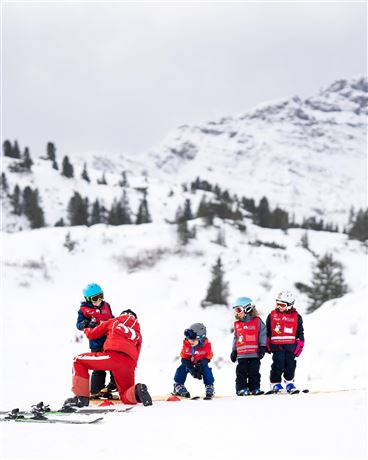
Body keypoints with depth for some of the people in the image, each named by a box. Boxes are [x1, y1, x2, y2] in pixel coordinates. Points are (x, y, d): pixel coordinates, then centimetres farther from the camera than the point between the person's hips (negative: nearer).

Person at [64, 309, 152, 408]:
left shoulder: (114, 322, 26)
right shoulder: (138, 334, 33)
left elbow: (92, 334, 32)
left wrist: (86, 330, 54)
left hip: (112, 355, -4)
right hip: (129, 365, 4)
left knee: (79, 360, 16)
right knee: (126, 398, 20)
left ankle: (81, 398, 3)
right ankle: (136, 392, -17)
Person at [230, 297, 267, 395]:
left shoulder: (257, 321, -2)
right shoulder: (237, 324, 11)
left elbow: (262, 335, -2)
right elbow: (235, 338, 18)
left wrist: (262, 347, -8)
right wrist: (234, 351, 17)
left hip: (254, 354, -3)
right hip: (241, 355, 3)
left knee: (254, 372, 3)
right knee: (241, 372, 0)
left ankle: (255, 388, 10)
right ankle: (242, 389, 5)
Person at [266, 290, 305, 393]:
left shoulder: (296, 316, 6)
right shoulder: (272, 315, 6)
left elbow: (300, 333, 9)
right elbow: (267, 332, 10)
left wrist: (299, 346, 3)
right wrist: (267, 346, 7)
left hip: (290, 346, 1)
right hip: (277, 346, -1)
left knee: (290, 365, 4)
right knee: (278, 365, -6)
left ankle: (289, 382, 20)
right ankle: (275, 383, 4)